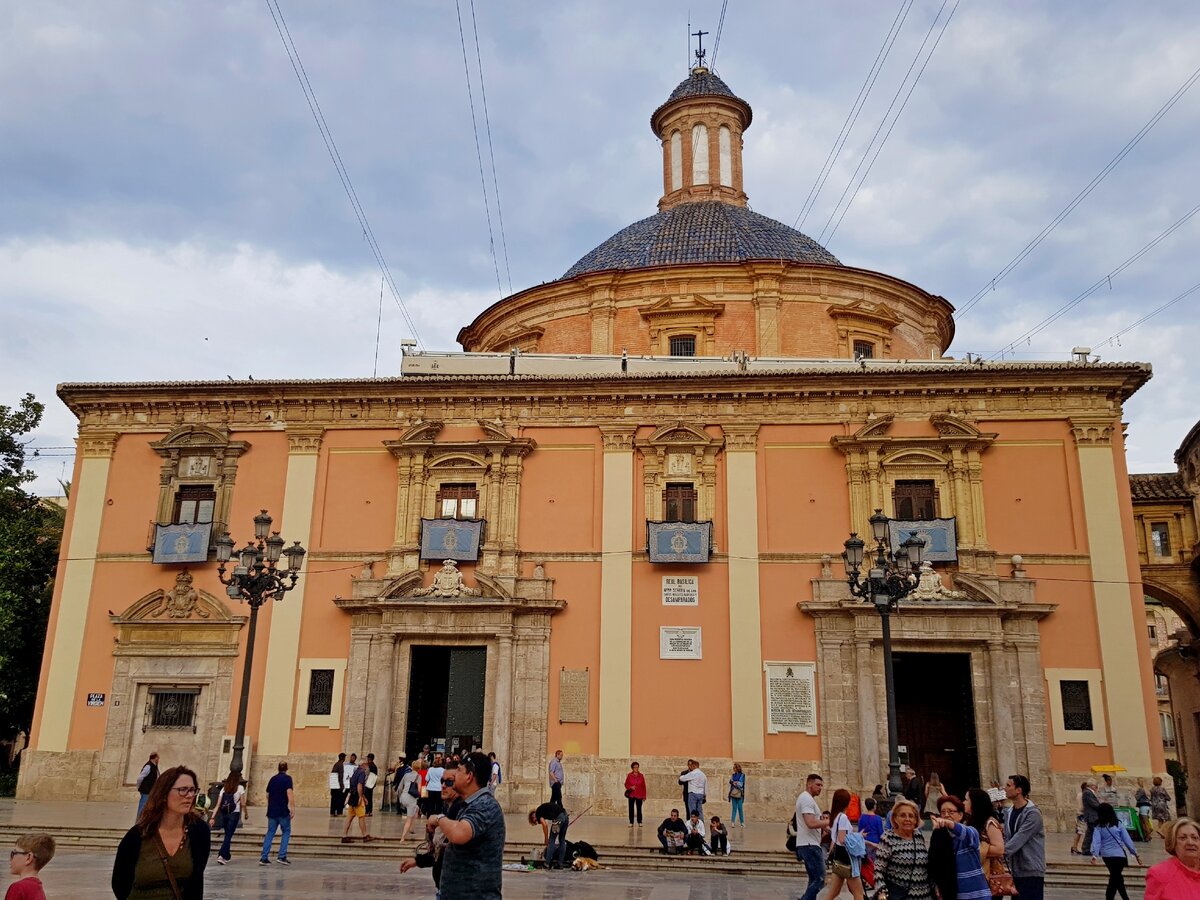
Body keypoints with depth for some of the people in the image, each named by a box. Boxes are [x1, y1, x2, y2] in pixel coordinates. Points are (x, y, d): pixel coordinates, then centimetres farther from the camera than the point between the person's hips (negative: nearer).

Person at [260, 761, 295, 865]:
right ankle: (282, 856, 0)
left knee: (270, 833, 10)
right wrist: (292, 808, -18)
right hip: (283, 811, -5)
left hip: (271, 811, 5)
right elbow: (289, 793, -17)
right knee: (286, 832, 7)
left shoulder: (273, 778, 13)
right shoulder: (287, 778, -5)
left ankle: (264, 858, 3)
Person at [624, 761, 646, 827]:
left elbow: (643, 786, 3)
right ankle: (631, 823, 10)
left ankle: (639, 822, 14)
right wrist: (630, 787, -16)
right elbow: (626, 784, 5)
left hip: (639, 795, 0)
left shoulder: (641, 776, 1)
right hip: (631, 795, 0)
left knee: (639, 809, 3)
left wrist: (644, 796, 2)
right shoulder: (629, 775, -2)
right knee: (631, 809, 2)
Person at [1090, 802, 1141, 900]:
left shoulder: (1099, 827, 0)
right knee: (1115, 879, 4)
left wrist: (1094, 855, -23)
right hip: (1119, 855, -2)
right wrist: (1135, 854, 8)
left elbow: (1096, 841, -14)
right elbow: (1127, 840, 0)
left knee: (1116, 878, 19)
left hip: (1106, 856, 2)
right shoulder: (1118, 825, -1)